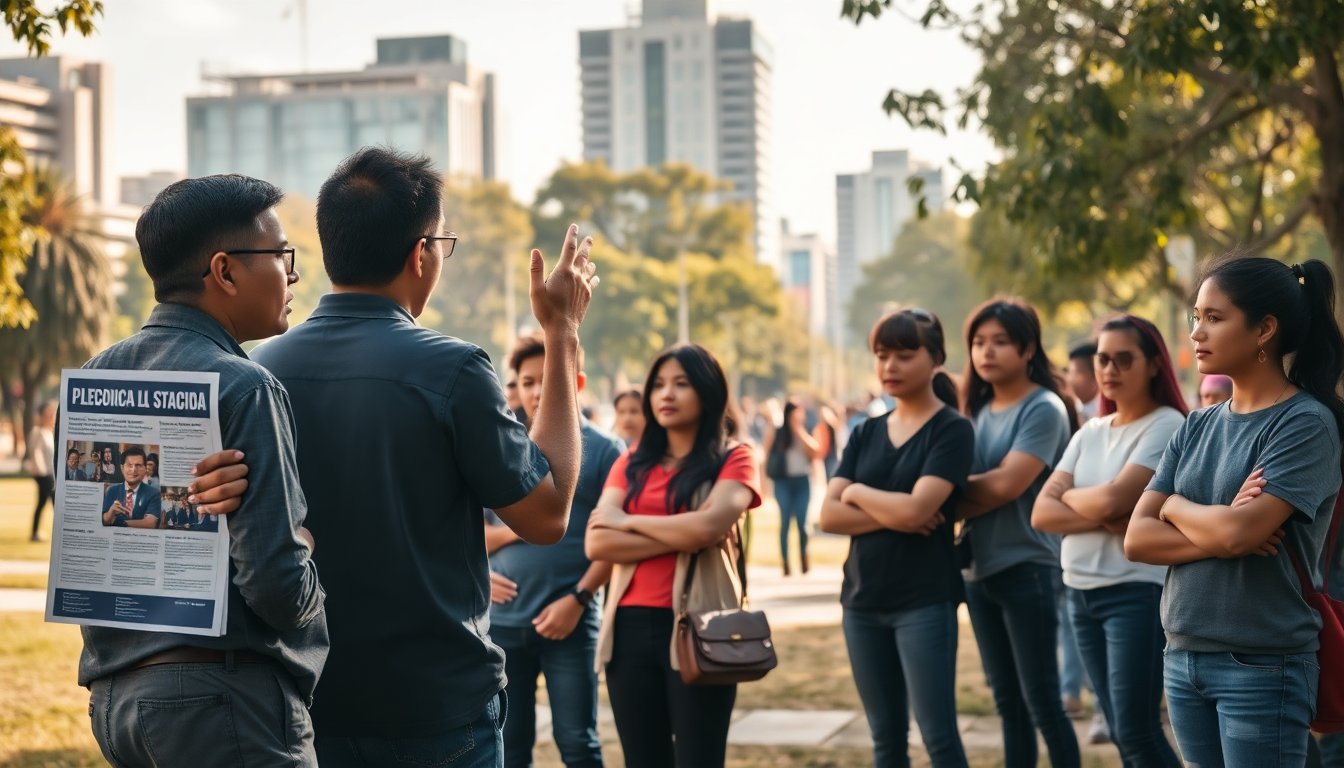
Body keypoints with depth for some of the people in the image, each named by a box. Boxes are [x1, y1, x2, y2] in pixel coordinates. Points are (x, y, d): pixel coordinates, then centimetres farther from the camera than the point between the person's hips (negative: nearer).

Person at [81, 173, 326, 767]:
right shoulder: (242, 387, -15)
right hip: (222, 695, -8)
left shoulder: (94, 375, 8)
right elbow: (281, 587, -18)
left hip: (112, 690, 8)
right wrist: (310, 575, 0)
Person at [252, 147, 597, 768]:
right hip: (438, 705, -4)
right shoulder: (449, 370, -17)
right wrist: (562, 336, -1)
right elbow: (546, 515, -6)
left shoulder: (263, 368, -2)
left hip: (309, 702, 5)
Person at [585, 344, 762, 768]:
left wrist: (629, 520, -3)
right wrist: (683, 537, -12)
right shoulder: (632, 462, 12)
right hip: (631, 627, 4)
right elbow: (596, 543, -2)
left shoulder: (732, 458, 1)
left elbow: (707, 526, -17)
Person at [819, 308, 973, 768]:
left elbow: (916, 509, -18)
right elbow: (829, 515, 0)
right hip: (863, 600, 6)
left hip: (925, 601, -6)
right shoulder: (866, 433, 11)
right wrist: (892, 516, -14)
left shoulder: (952, 429, -6)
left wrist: (857, 492, -2)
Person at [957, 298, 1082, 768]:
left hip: (1027, 568, -7)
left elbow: (1005, 485, -20)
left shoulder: (1044, 410, -10)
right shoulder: (978, 411, 12)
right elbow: (972, 484, 11)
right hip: (979, 569, 7)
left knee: (1041, 701, -3)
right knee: (1008, 702, 13)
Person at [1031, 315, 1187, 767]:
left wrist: (1069, 496, 1)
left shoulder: (1168, 425, -8)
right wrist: (1106, 521, -14)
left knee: (1137, 731, -8)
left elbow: (1112, 498, -19)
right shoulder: (1089, 433, 12)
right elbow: (1042, 513, 1)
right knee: (1120, 732, 10)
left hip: (1137, 591, -7)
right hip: (1080, 593, 7)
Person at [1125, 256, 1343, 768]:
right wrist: (1219, 535, -15)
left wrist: (1177, 506, -3)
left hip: (1263, 667, -6)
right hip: (1183, 658, 6)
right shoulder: (1197, 427, 9)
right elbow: (1137, 539, 1)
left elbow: (1237, 532, -22)